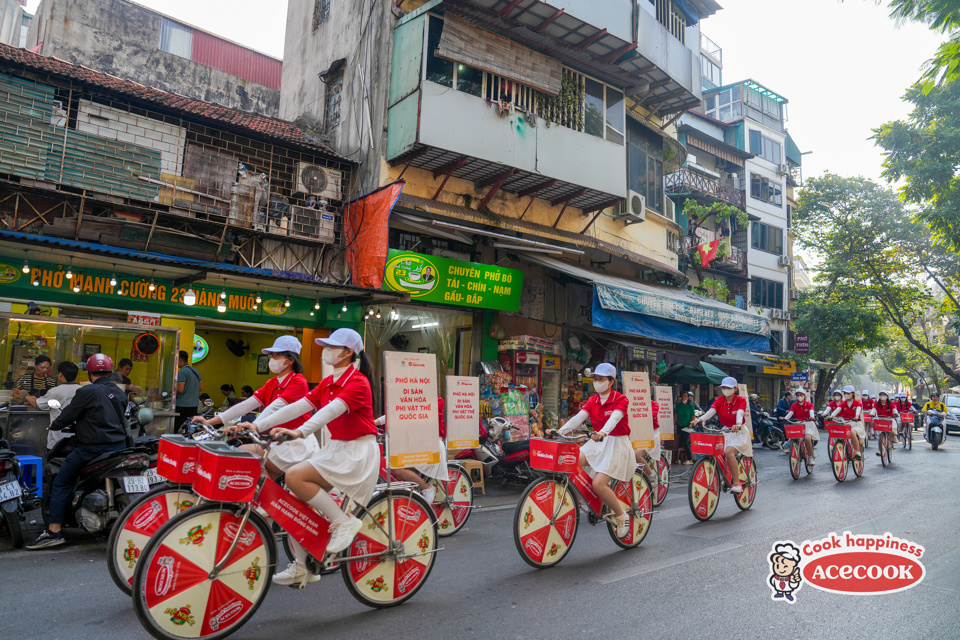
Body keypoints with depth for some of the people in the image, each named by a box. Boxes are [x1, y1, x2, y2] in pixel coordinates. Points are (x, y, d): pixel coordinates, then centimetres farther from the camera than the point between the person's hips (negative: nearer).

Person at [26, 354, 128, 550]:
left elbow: (67, 416, -4)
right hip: (118, 446, 7)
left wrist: (54, 425, 17)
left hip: (92, 448, -6)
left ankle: (54, 531, -2)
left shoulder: (86, 392, -9)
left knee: (61, 484, 4)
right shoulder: (120, 393, 10)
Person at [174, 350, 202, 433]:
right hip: (195, 405, 8)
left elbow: (180, 389, -17)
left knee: (176, 428, -2)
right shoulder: (196, 372, 13)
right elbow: (201, 388, 16)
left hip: (182, 405, -8)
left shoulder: (182, 372, -11)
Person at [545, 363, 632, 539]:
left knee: (598, 483, -22)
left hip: (616, 444, -6)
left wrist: (603, 432, -50)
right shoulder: (593, 400, 9)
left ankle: (621, 516, 2)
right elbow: (579, 417, -5)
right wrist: (559, 431, -22)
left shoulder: (620, 399, -9)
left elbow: (614, 418, -29)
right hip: (597, 443, 6)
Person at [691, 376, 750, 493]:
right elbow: (711, 411, -18)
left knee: (728, 452, -28)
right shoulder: (719, 401, 1)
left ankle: (737, 483, -19)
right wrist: (699, 419, -39)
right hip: (725, 432, 5)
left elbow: (740, 413, -29)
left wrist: (738, 424, -51)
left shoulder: (741, 400, -8)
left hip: (739, 432, -5)